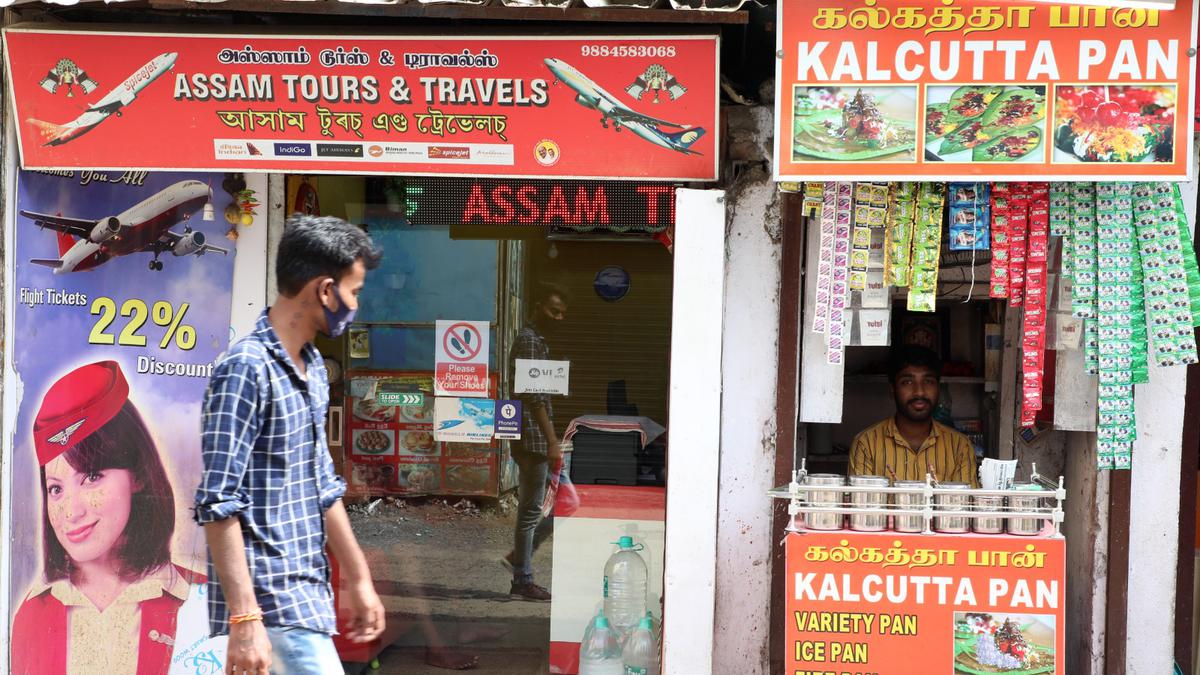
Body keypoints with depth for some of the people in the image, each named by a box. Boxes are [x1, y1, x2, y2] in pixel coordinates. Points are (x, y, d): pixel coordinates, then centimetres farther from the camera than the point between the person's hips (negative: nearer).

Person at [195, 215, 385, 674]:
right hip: (271, 602, -9)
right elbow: (218, 505, -20)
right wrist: (244, 619, -24)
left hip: (307, 594, 9)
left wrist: (357, 579, 24)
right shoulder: (247, 369, -16)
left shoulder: (313, 368, 13)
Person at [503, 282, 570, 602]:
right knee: (530, 510, -3)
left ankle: (520, 556, 16)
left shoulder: (540, 341, 19)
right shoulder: (529, 341, -13)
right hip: (533, 440, -10)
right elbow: (534, 397, -20)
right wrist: (551, 442, -21)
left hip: (540, 440, 10)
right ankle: (522, 582, 4)